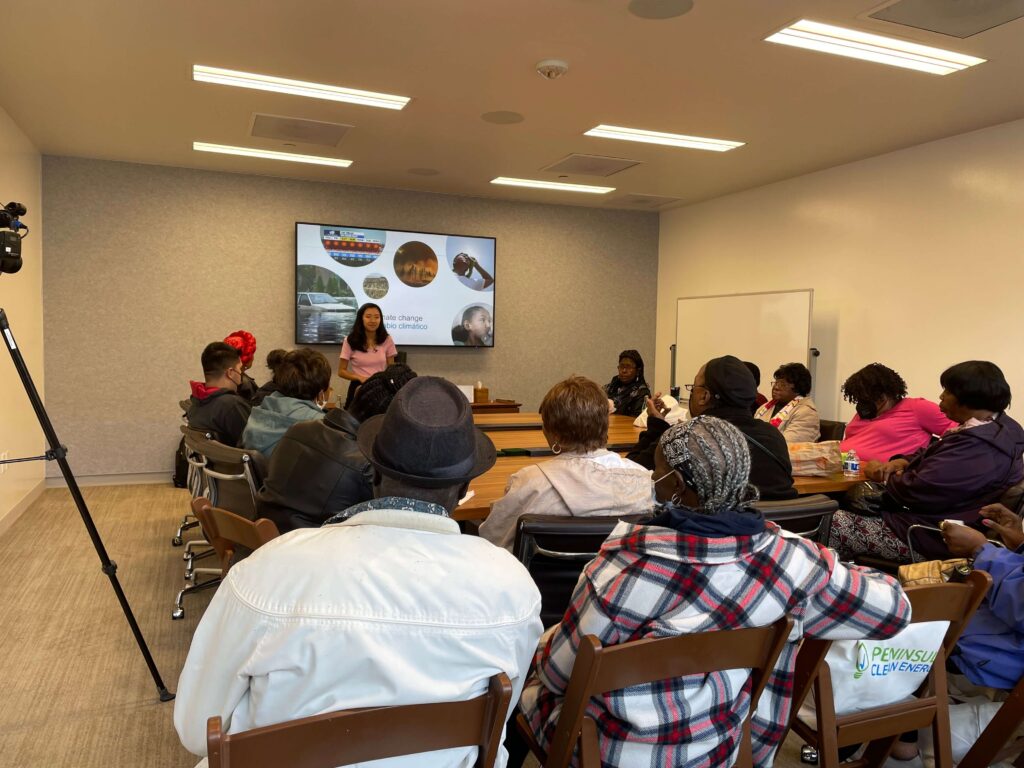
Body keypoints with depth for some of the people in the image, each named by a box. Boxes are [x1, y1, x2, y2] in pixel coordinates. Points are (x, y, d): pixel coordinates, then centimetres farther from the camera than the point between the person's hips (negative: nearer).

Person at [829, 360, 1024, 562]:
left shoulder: (977, 447, -27)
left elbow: (917, 491, -27)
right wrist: (901, 462, -1)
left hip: (929, 539, -10)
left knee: (836, 523, -9)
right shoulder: (998, 425, 6)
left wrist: (885, 477, -7)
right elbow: (932, 454, 18)